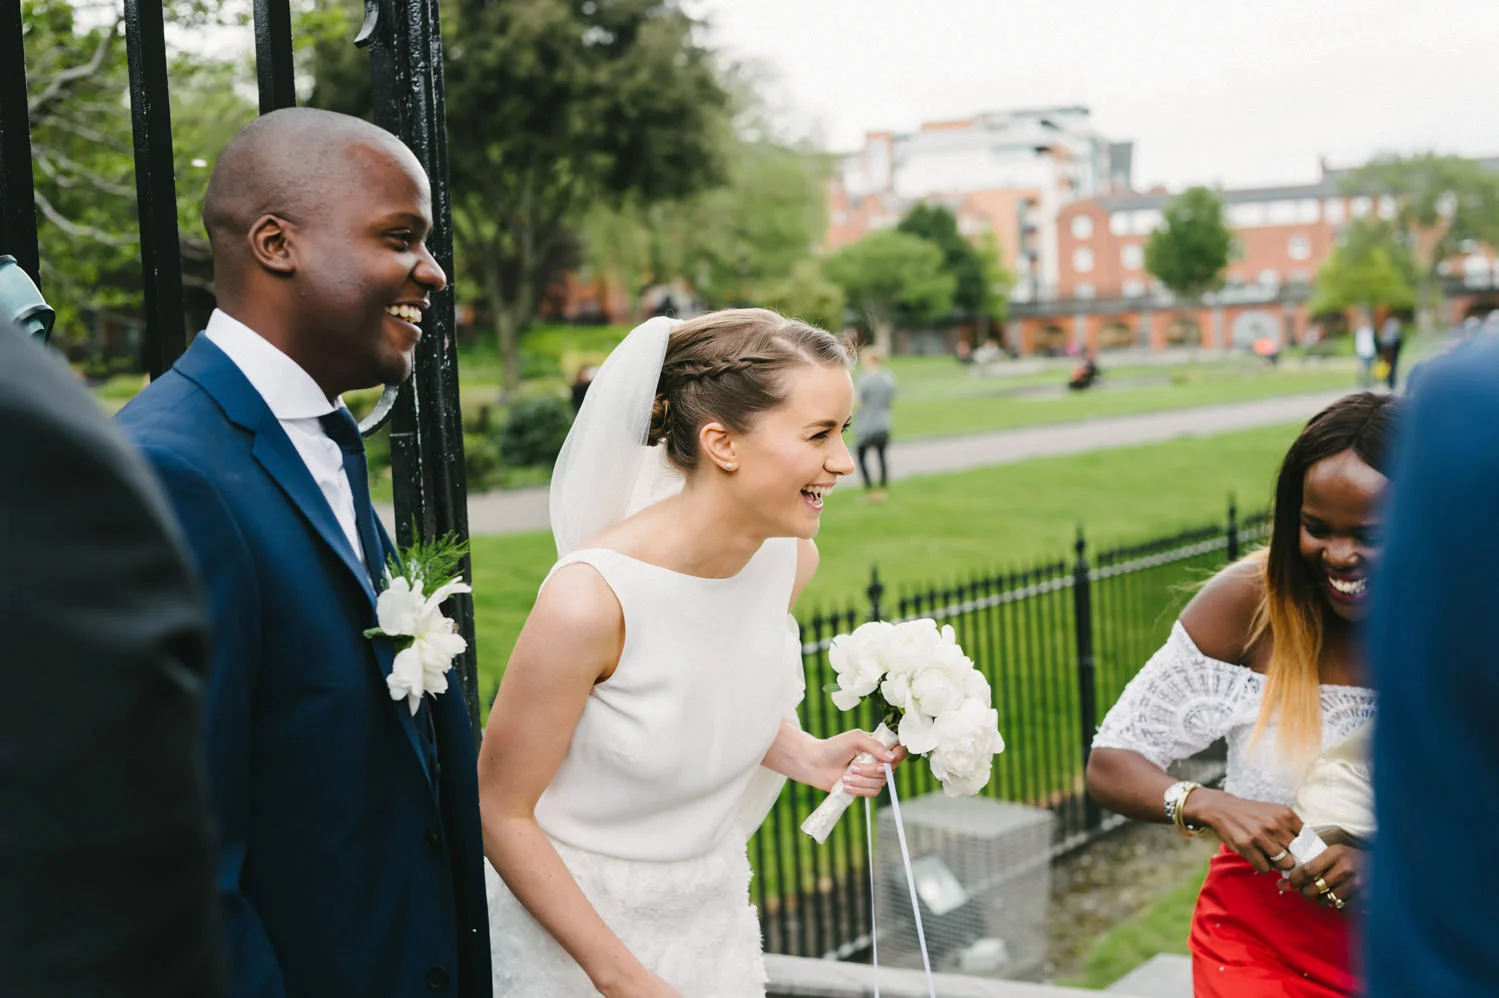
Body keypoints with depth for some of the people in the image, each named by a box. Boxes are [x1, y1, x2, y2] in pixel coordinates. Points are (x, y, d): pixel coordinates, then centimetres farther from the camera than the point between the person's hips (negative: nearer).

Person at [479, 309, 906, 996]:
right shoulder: (589, 598, -28)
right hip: (570, 932, -5)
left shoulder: (791, 558, -10)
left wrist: (806, 756, -8)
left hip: (716, 917, 6)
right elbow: (500, 810, -18)